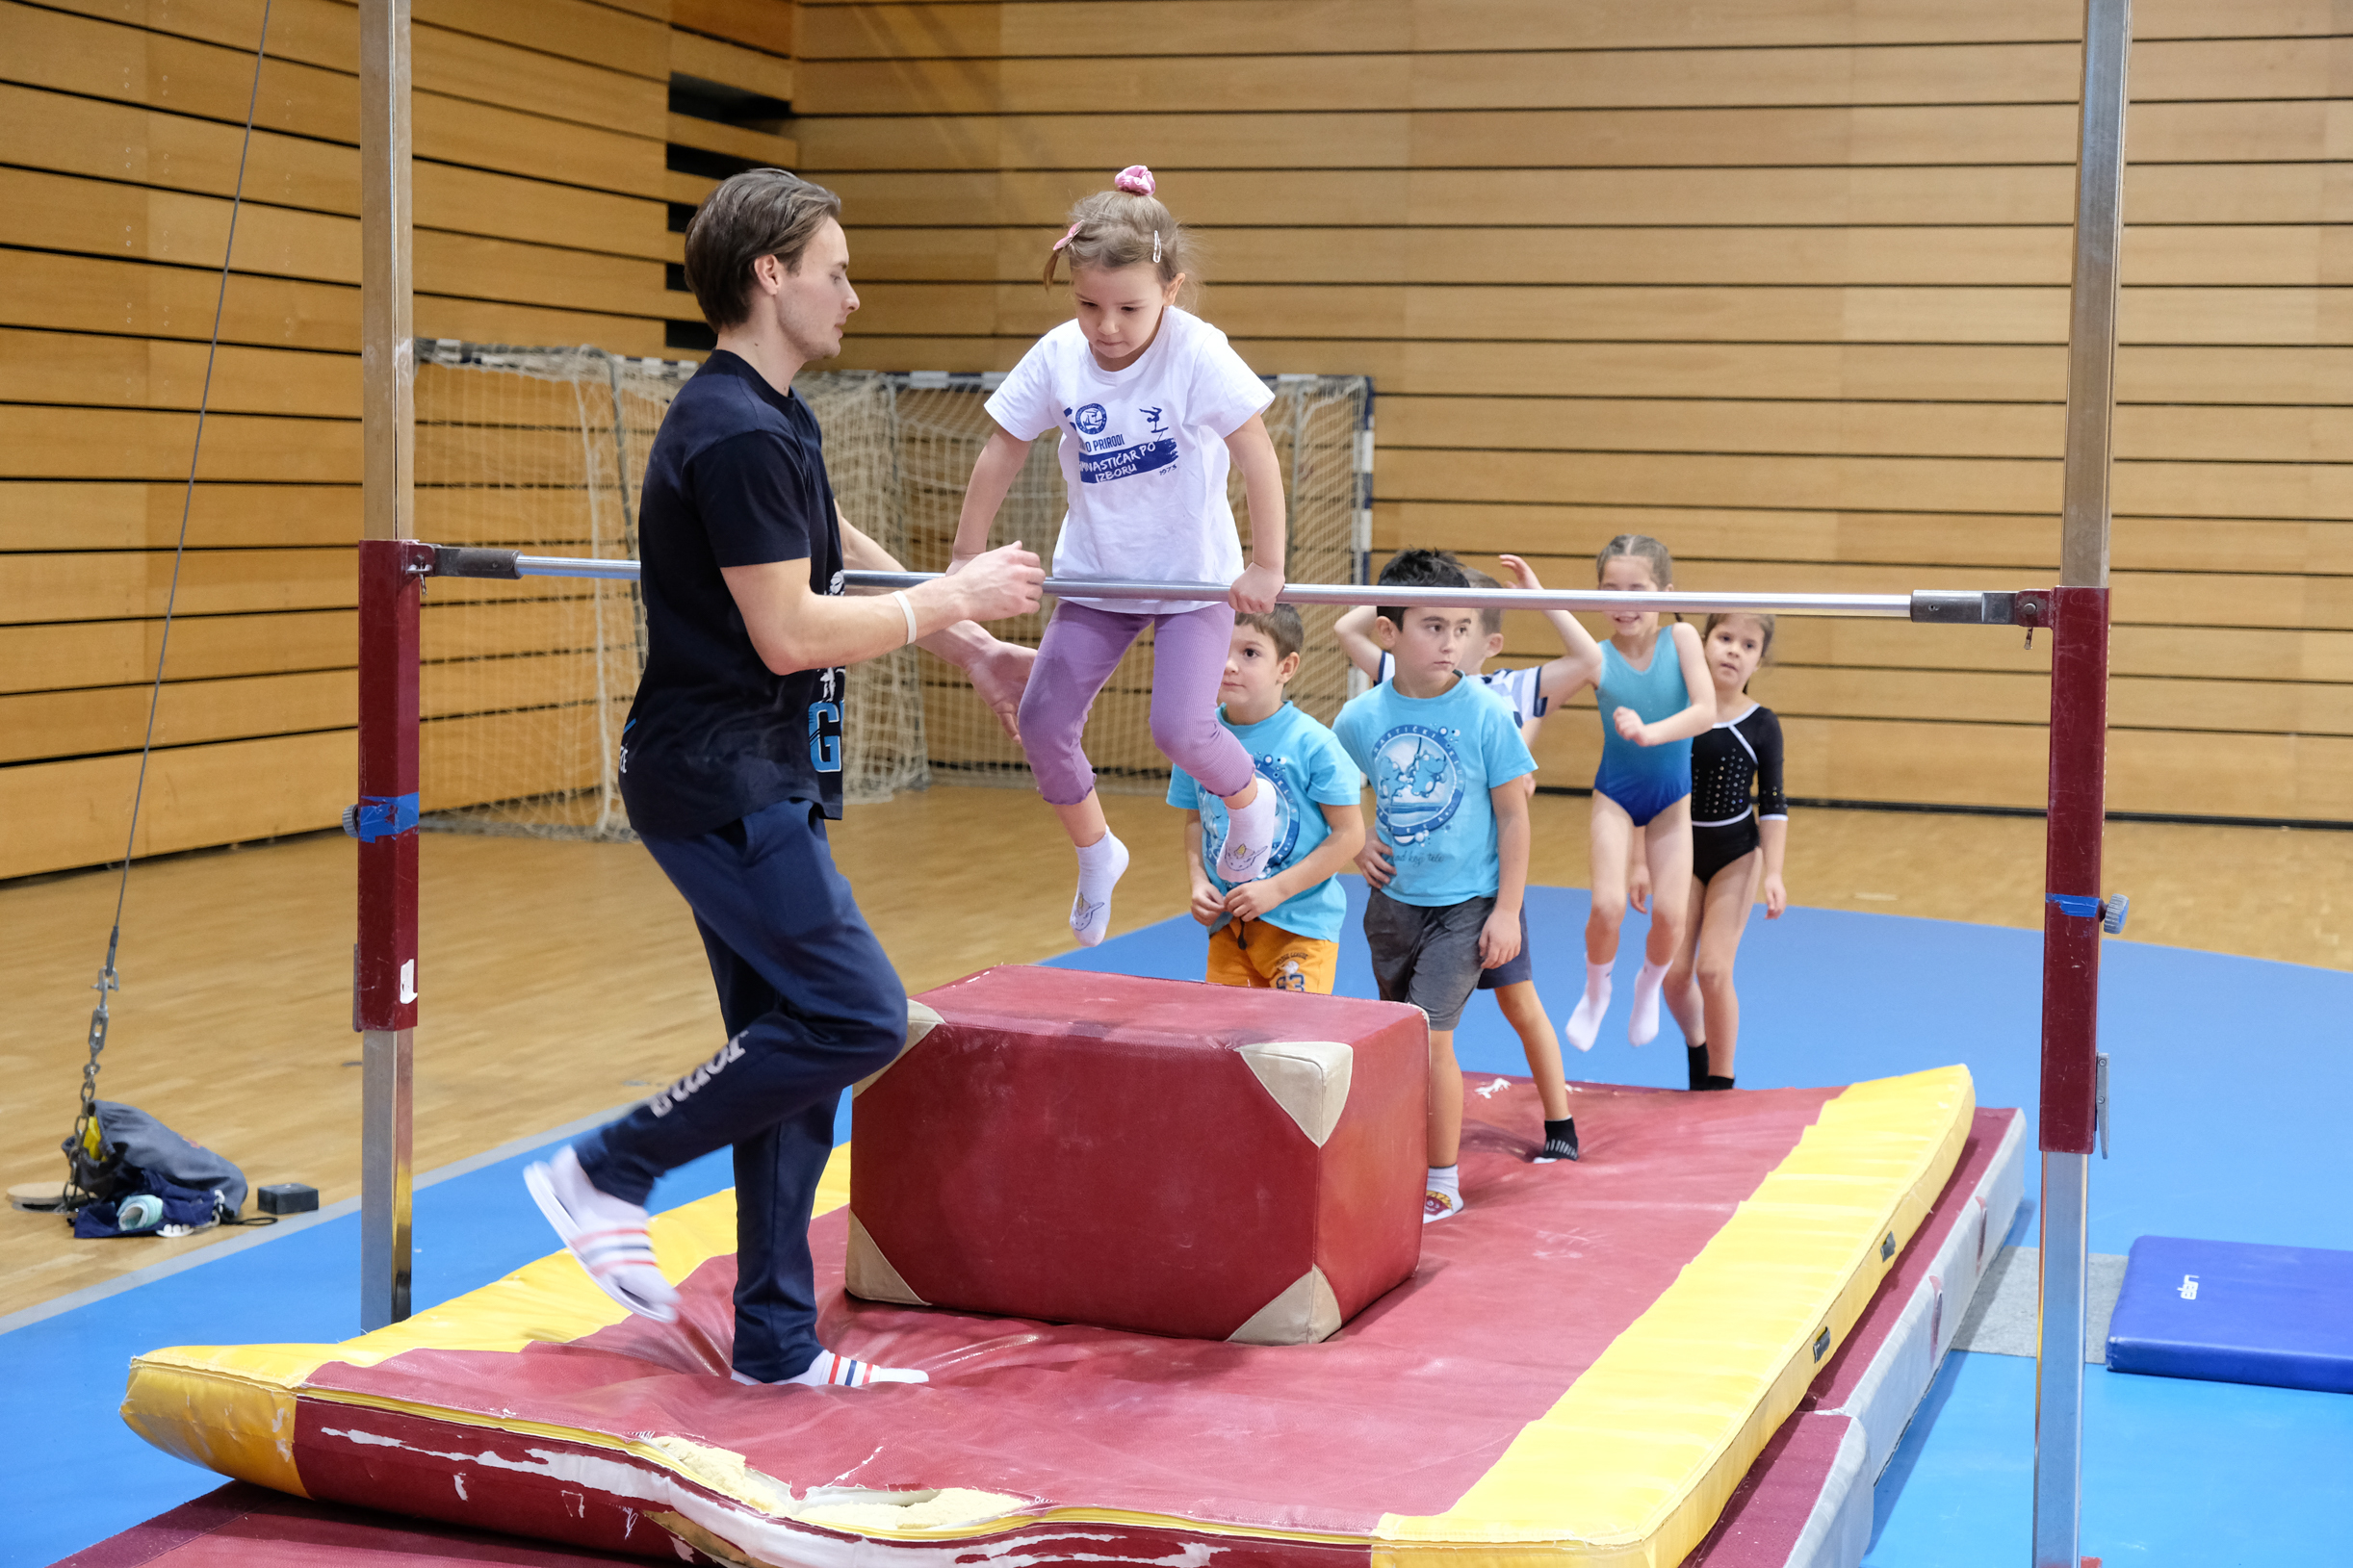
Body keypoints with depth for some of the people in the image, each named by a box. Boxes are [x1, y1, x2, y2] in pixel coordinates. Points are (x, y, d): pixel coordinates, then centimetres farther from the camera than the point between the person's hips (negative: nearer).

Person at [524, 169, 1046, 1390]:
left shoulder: (768, 420, 15)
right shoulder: (735, 435, -18)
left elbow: (846, 558, 29)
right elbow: (791, 633, -21)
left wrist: (977, 653, 27)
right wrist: (956, 600, -11)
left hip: (756, 783, 10)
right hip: (719, 783, -10)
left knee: (794, 1046, 10)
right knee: (856, 1019, -13)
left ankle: (777, 1345, 16)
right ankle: (607, 1171, -1)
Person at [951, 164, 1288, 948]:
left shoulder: (1197, 354, -22)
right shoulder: (1056, 357, -12)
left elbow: (1257, 457, -19)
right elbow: (1001, 455, -1)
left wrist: (1265, 567, -20)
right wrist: (967, 557, 1)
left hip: (1194, 574, -4)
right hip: (1094, 574, 4)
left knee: (1179, 725, -17)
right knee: (1042, 719, -2)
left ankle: (1250, 800, 18)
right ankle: (1095, 854, 23)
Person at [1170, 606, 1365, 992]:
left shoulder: (1312, 743, -13)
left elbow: (1349, 835, -10)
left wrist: (1277, 889, -14)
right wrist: (1198, 881, -1)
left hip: (1302, 923, -4)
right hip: (1226, 924, 4)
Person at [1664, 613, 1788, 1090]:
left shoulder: (1761, 725, -9)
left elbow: (1773, 804, -6)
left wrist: (1773, 873, -13)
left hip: (1736, 853, -2)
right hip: (1681, 851, 2)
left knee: (1714, 969, -8)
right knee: (1675, 971, 0)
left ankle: (1720, 1082, 7)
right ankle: (1696, 1043, 33)